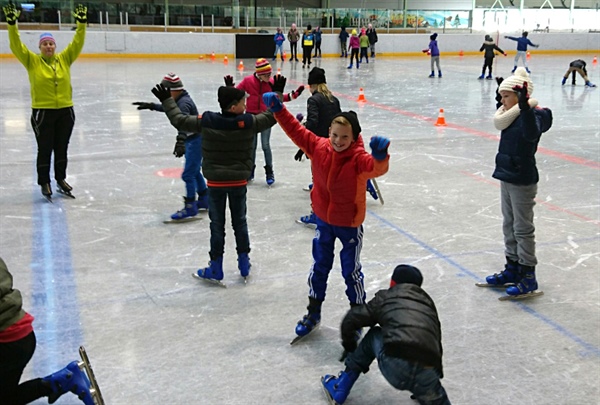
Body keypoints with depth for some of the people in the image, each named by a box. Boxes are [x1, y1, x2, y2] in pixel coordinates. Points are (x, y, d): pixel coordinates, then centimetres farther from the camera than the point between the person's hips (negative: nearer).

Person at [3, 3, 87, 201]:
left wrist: (81, 24, -9)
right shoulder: (32, 61, -1)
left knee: (62, 148, 14)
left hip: (65, 111, 3)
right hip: (42, 112, -3)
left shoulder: (65, 59, 5)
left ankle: (61, 179, 28)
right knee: (44, 149, 4)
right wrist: (12, 24, -19)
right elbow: (16, 46, -10)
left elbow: (77, 43, 0)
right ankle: (44, 183, 15)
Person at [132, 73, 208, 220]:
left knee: (188, 174, -9)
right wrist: (150, 106, 32)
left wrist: (180, 143, -51)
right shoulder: (180, 100, 9)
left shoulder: (184, 103, -23)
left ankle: (190, 207, -4)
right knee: (194, 171, 21)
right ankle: (204, 199, 34)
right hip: (193, 140, 11)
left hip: (196, 140, -11)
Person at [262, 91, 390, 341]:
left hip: (350, 224, -4)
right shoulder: (318, 147, -12)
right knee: (319, 266, 18)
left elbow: (377, 168, -44)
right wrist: (278, 109, -9)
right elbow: (296, 130, -2)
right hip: (323, 219, 4)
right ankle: (313, 313, 35)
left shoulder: (358, 158, -25)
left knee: (351, 270, 9)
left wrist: (380, 155, -66)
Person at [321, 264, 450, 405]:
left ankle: (339, 388, 30)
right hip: (427, 375, 2)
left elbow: (350, 320, 22)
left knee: (374, 335, 28)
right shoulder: (428, 304, 29)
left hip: (394, 368, -2)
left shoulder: (385, 297, 20)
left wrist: (349, 347, 42)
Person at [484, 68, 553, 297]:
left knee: (523, 228, -2)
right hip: (507, 177, 9)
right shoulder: (512, 115, 7)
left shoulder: (534, 114, -18)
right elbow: (499, 122, 29)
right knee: (509, 226, 17)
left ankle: (528, 276, 8)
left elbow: (531, 133, -39)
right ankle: (512, 269, 30)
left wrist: (525, 108, -50)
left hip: (523, 181, -9)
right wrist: (501, 102, 22)